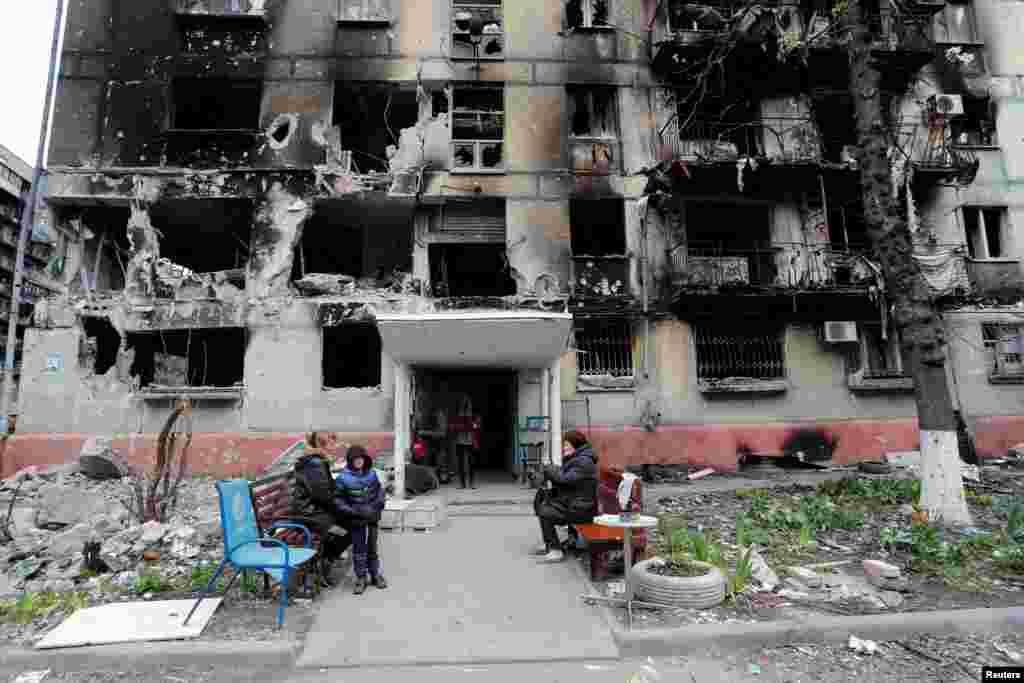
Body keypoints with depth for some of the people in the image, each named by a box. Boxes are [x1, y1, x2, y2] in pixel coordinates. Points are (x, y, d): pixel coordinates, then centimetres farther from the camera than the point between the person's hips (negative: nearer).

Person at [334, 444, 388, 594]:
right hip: (357, 520, -3)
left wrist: (379, 503, -3)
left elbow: (379, 489, 11)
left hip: (372, 517, 3)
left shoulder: (371, 474, -2)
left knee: (372, 547, 17)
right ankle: (361, 578, 21)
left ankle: (375, 574, 32)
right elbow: (339, 500, -10)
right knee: (359, 549, 5)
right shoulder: (343, 478, -14)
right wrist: (354, 511, -19)